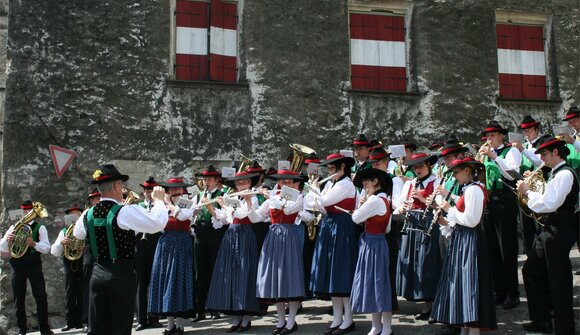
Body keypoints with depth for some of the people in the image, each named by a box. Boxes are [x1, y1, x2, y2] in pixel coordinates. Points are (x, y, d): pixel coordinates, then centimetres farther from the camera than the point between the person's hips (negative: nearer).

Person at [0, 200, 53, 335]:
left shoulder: (40, 228, 4)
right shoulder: (14, 227, 11)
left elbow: (46, 248, -8)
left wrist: (33, 244, -27)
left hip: (34, 266, -2)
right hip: (17, 267, 3)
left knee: (41, 297, -6)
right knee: (19, 299, 6)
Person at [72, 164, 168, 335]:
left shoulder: (88, 214, 4)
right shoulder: (126, 212, -16)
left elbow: (77, 234, 24)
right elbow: (158, 223, -19)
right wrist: (158, 199, -3)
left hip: (97, 275, 6)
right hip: (122, 276, -5)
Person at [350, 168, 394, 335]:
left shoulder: (374, 200, -18)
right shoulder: (385, 200, 12)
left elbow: (356, 218, -12)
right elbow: (386, 228, 15)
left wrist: (362, 203, 3)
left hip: (373, 244, -10)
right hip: (377, 242, 10)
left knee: (378, 282, -3)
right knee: (372, 283, 13)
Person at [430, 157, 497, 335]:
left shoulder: (474, 189, -14)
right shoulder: (468, 189, 16)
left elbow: (470, 221, -21)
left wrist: (450, 209, -11)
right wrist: (446, 222, 5)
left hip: (469, 240, -10)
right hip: (462, 240, 10)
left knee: (469, 286, -8)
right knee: (461, 284, 13)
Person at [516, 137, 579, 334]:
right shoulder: (555, 174, 15)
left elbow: (549, 204, -23)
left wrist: (528, 192, -12)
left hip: (560, 232, -11)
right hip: (549, 230, 11)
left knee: (558, 281, -4)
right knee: (531, 271, 14)